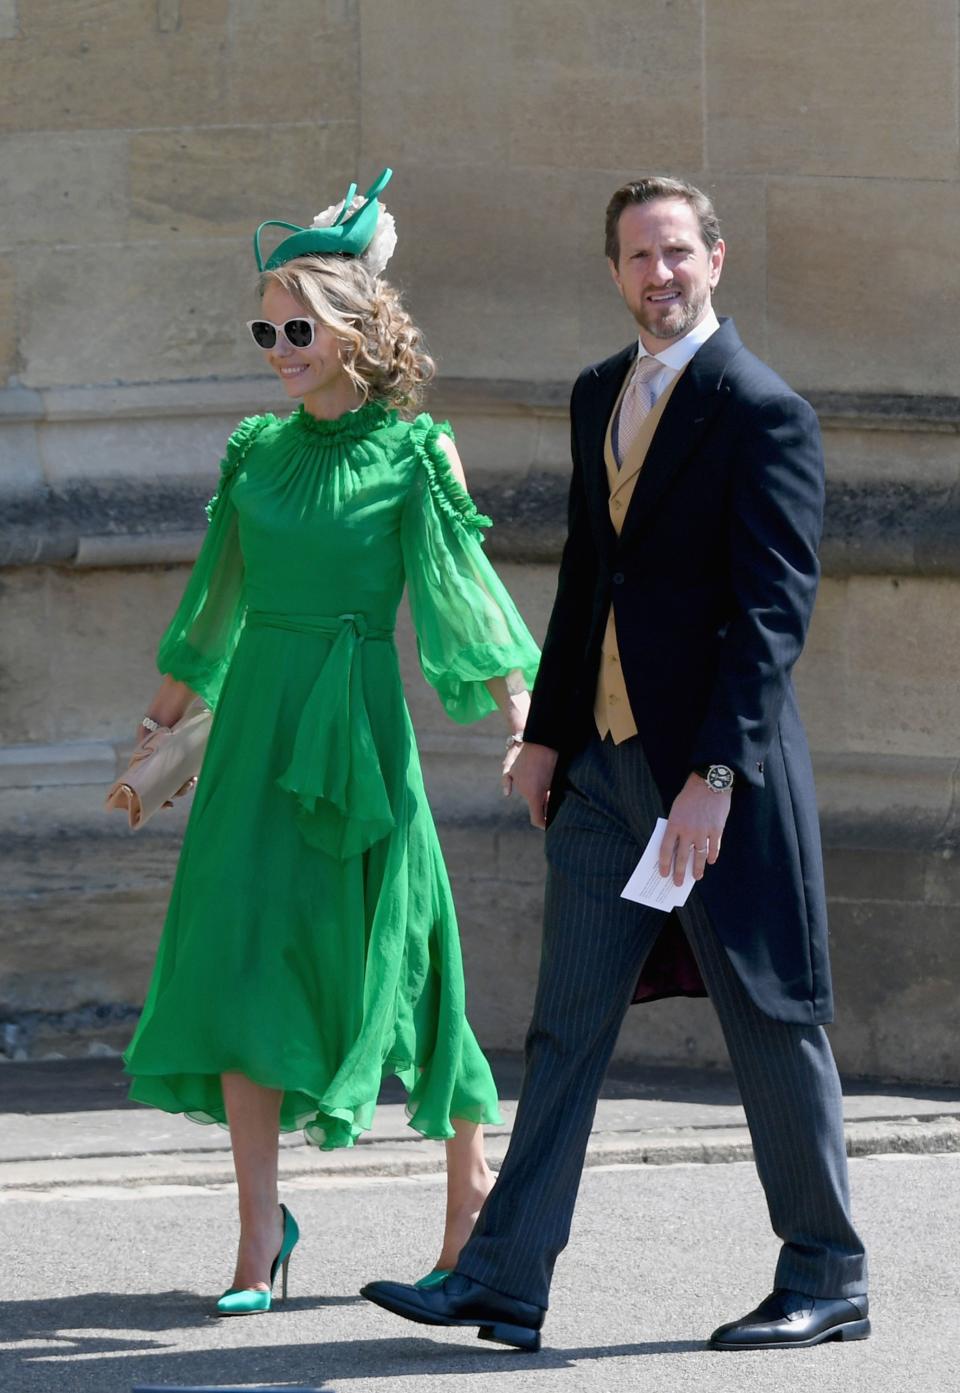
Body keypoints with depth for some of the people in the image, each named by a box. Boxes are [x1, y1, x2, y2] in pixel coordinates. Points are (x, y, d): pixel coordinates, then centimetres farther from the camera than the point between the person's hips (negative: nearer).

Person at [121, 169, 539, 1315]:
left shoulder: (414, 453, -2)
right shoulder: (257, 449, 10)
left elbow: (470, 594, -8)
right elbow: (211, 610, 18)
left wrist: (524, 722, -18)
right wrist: (156, 733, 22)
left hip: (356, 728, -4)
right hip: (255, 722, 4)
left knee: (387, 956, 1)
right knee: (238, 951, -5)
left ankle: (473, 1179, 22)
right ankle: (261, 1230, -2)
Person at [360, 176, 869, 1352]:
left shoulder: (764, 412, -11)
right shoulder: (600, 395, 13)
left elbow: (773, 607, -16)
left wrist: (714, 774, -22)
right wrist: (546, 730, 16)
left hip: (717, 766, -7)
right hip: (605, 761, 7)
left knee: (772, 1026, 3)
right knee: (566, 1023, 5)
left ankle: (826, 1284, 15)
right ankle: (505, 1281, 5)